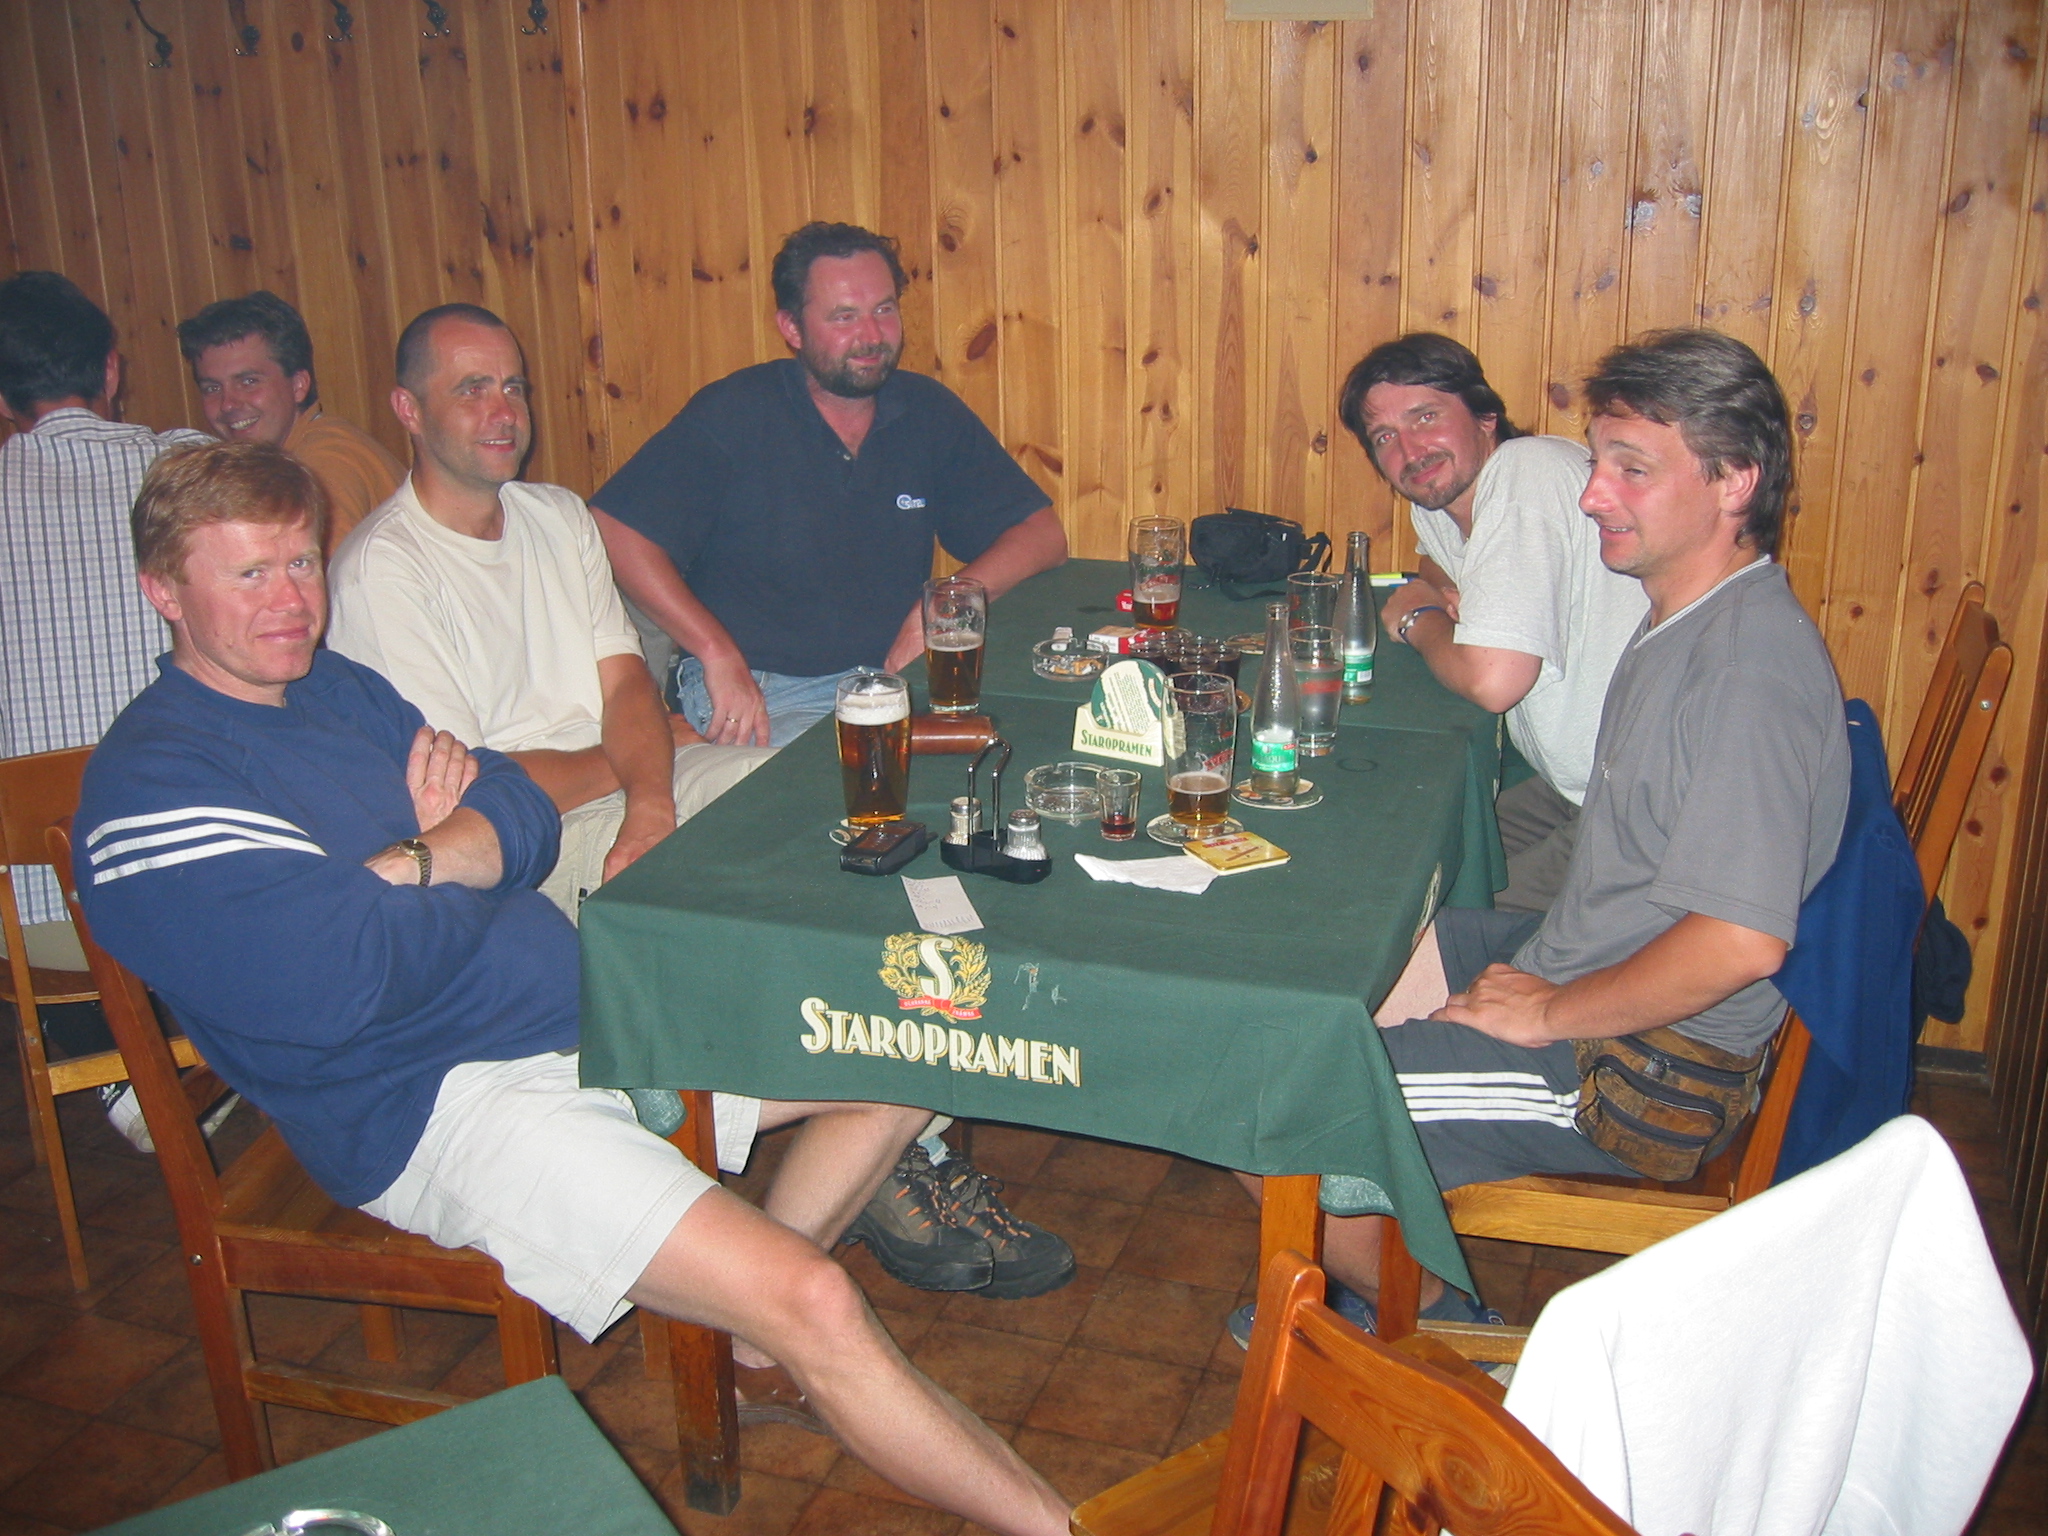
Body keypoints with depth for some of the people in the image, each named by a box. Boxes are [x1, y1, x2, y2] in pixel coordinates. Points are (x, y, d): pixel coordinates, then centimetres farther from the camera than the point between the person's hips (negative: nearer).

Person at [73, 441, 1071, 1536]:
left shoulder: (334, 685, 14)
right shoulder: (153, 782, -12)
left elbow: (524, 819, 7)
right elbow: (338, 983, -24)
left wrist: (408, 866, -14)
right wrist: (465, 865, -5)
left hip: (589, 1007, 9)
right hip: (439, 1105, -9)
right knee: (818, 1305, -23)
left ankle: (758, 1344, 11)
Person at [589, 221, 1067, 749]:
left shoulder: (929, 413, 8)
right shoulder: (733, 413, -4)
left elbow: (1042, 535, 8)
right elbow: (614, 529, -11)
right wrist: (719, 655, -18)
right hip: (761, 694, -4)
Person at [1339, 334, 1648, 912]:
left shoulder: (1528, 478, -20)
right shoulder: (1439, 497, 9)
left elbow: (1492, 680, -29)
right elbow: (1437, 563, 36)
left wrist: (1419, 622, -6)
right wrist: (1443, 593, 10)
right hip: (1572, 784, 10)